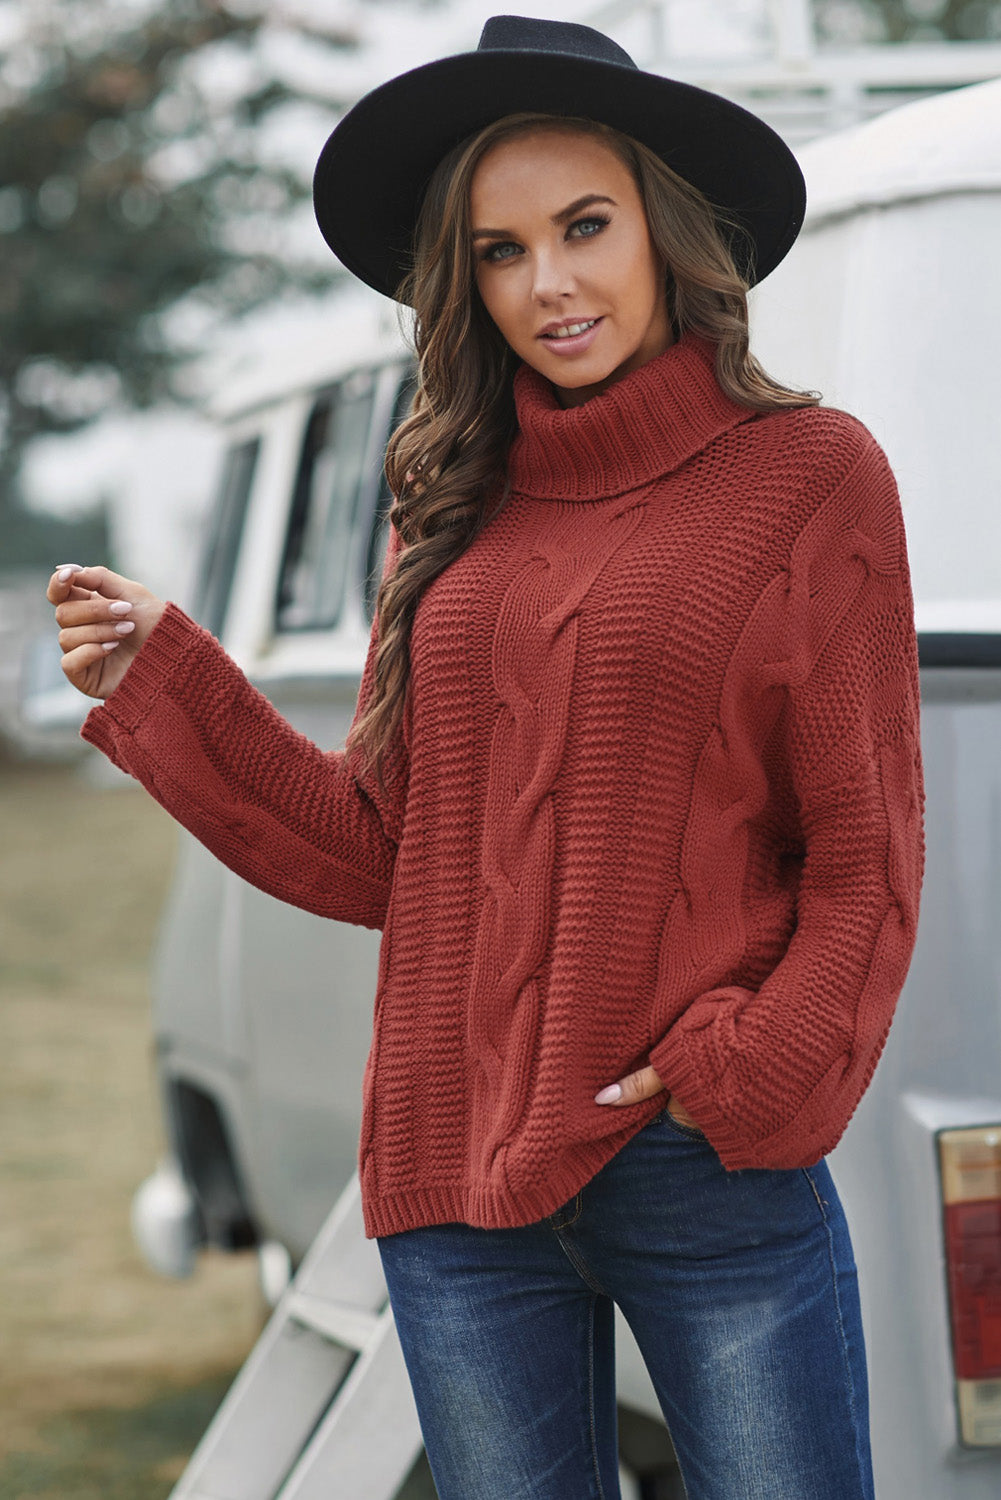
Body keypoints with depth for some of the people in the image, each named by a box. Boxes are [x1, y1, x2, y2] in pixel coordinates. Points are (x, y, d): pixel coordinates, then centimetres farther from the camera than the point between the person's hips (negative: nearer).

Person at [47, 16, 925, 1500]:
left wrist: (742, 1080, -12)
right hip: (458, 1171, 4)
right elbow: (376, 851, 11)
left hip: (712, 1176, -4)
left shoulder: (809, 473, -1)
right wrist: (159, 682, 5)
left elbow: (866, 861, -1)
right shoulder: (455, 507, 12)